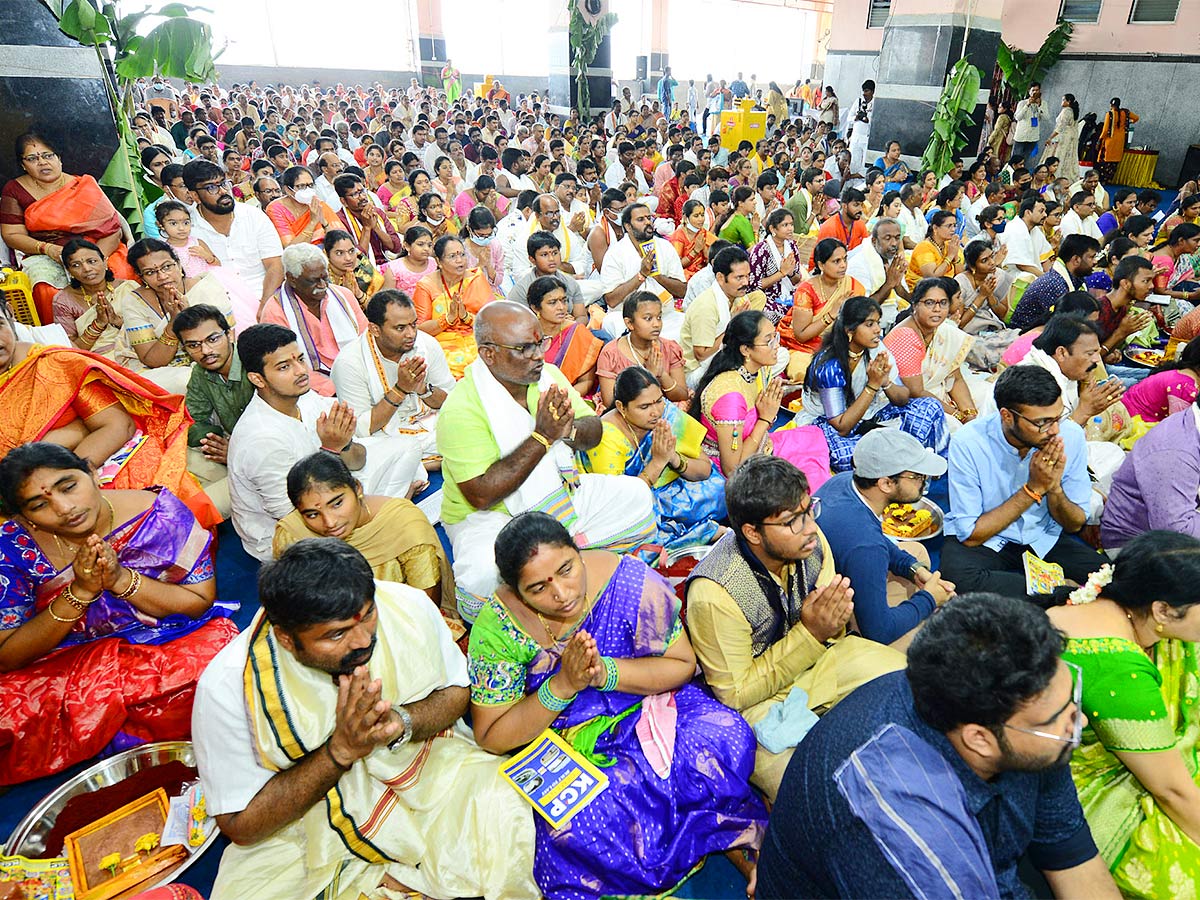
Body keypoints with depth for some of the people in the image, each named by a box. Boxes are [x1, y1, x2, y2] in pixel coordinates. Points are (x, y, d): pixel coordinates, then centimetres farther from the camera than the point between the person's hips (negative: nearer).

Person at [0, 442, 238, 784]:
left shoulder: (160, 513, -15)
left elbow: (201, 601, -9)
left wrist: (122, 580, -25)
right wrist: (80, 592, -23)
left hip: (170, 642, -1)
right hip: (67, 663, 2)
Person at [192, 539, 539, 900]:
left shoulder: (407, 606, -20)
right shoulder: (227, 686, -24)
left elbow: (456, 691, -3)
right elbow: (239, 826, -15)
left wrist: (400, 722, -25)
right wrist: (339, 750, -30)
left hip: (424, 766, 1)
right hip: (306, 820, 0)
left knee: (503, 814, -23)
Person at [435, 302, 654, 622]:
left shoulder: (549, 376, -1)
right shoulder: (461, 409, -21)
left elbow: (594, 432, 5)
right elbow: (480, 495, -27)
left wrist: (569, 430, -21)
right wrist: (541, 437, -28)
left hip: (561, 494, 7)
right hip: (491, 517, -6)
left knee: (636, 495, -2)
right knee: (486, 573, -35)